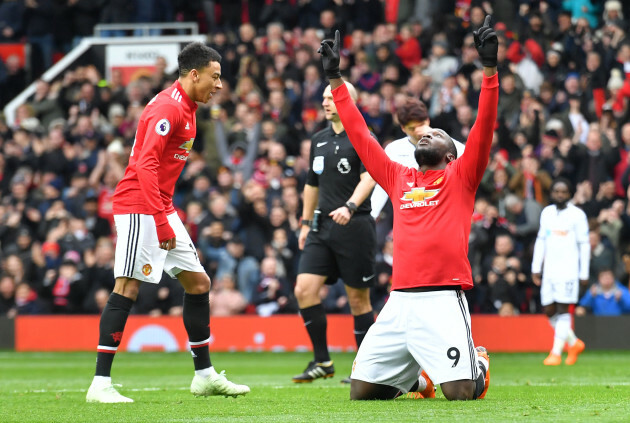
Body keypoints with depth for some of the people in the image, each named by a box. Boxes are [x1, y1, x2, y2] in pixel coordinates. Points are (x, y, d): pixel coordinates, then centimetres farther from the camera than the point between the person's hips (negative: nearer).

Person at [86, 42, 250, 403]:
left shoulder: (186, 109, 16)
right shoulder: (168, 108, -15)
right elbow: (146, 166, -23)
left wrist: (169, 216, 17)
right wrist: (161, 222, -26)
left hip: (162, 208, 10)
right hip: (139, 207, -10)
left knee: (198, 283, 11)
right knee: (128, 288, -13)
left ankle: (205, 375, 19)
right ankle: (101, 384, -14)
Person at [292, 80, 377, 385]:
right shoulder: (319, 140, 15)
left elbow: (369, 178, -19)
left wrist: (350, 206, -35)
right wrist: (306, 223, 22)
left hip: (354, 226, -6)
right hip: (322, 226, 6)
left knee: (358, 298, -1)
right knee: (304, 289, -8)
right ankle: (322, 362, 1)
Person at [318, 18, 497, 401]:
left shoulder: (460, 177, 9)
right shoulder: (398, 178, 19)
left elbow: (484, 128, -3)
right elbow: (360, 136, 23)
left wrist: (489, 68, -12)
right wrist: (336, 79, 24)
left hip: (443, 300, -4)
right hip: (399, 301, 4)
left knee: (461, 392, -16)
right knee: (361, 390, -1)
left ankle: (478, 363, 21)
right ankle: (412, 376, 30)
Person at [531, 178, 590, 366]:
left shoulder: (577, 215, -3)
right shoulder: (546, 213, 12)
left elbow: (584, 244, -1)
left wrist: (584, 273, -3)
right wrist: (536, 268, 14)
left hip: (568, 270, -5)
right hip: (549, 271, 5)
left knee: (563, 309, -10)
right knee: (549, 311, 4)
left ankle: (556, 352, -9)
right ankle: (574, 343, 22)